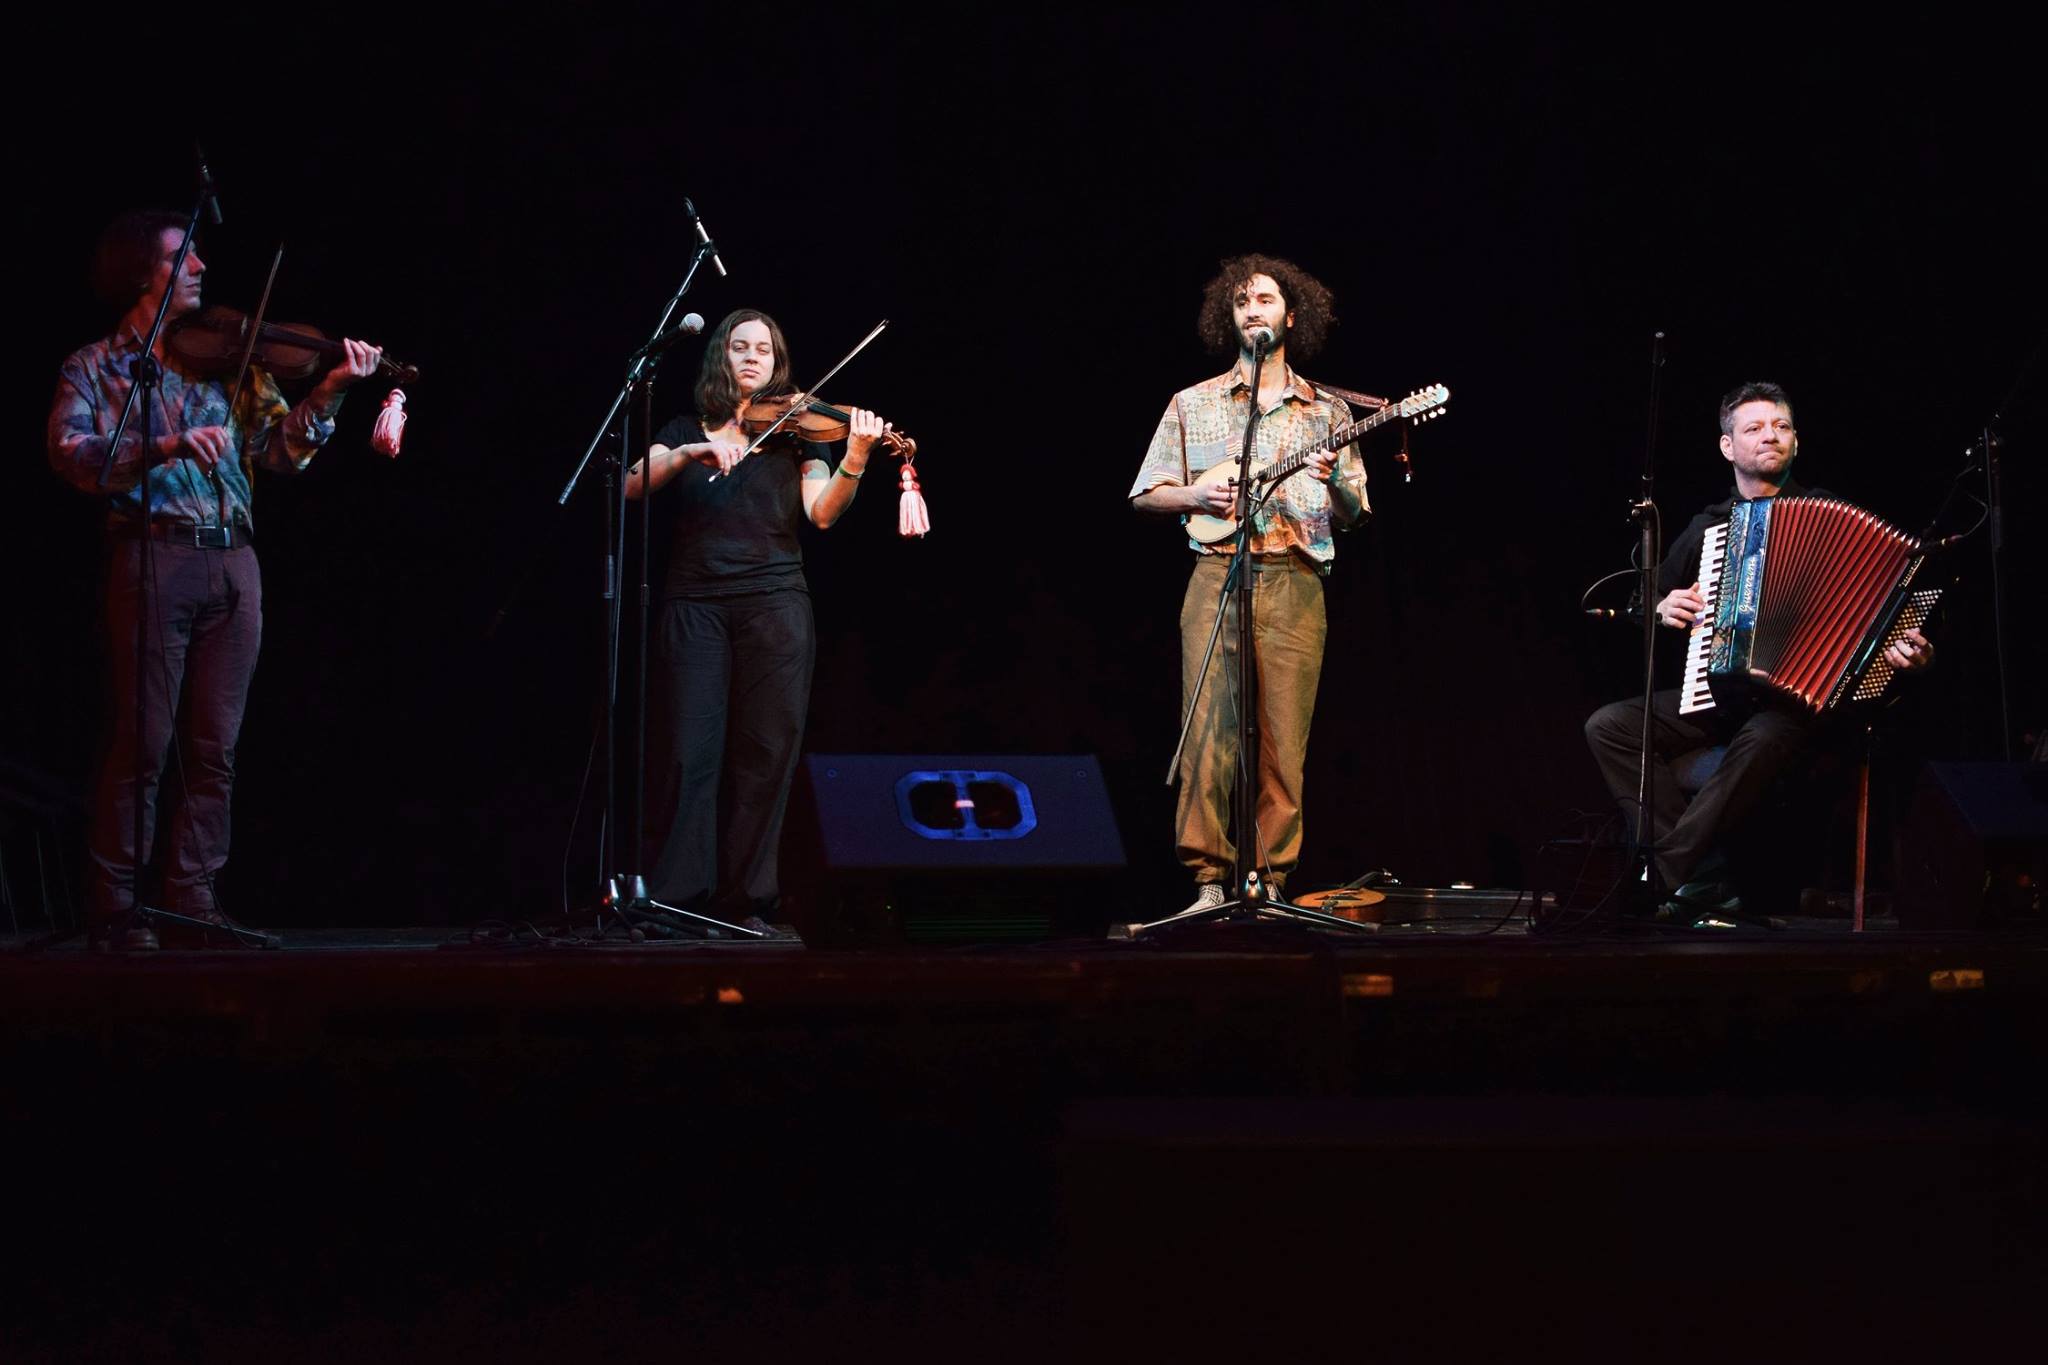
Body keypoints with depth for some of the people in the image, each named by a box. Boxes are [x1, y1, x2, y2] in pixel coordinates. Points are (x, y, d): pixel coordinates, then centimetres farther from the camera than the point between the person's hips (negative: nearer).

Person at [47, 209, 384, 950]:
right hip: (152, 556, -4)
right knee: (141, 743, -5)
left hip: (232, 562, 4)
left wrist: (330, 391, -5)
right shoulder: (95, 368, 6)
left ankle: (192, 899, 9)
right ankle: (117, 907, 0)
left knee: (213, 748, 3)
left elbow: (281, 451, 11)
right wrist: (167, 447, -25)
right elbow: (70, 453, -11)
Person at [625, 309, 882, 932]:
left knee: (764, 752, -4)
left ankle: (746, 900, 0)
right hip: (697, 606, 0)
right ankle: (679, 898, -7)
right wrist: (691, 453, -18)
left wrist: (853, 459, -21)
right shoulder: (686, 431, 15)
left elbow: (822, 511, -3)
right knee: (696, 751, -7)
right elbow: (633, 485, -2)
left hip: (774, 605, 0)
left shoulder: (796, 432, 12)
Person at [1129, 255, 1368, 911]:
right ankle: (1209, 882, -9)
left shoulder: (1325, 411, 14)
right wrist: (1201, 496, -7)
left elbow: (1353, 514, 12)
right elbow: (1147, 494, 12)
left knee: (1283, 740, -4)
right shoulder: (1194, 404, 13)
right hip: (1217, 578, 0)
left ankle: (1270, 879, 0)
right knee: (1208, 732, -9)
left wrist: (1337, 483, -10)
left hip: (1295, 583, 0)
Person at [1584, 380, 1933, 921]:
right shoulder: (1707, 526, 17)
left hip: (1795, 697, -5)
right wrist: (1661, 610, 5)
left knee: (1764, 740, -40)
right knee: (1608, 725, -18)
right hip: (1712, 694, 5)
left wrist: (1906, 651, -19)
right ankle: (1703, 889, -28)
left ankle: (1665, 877, -35)